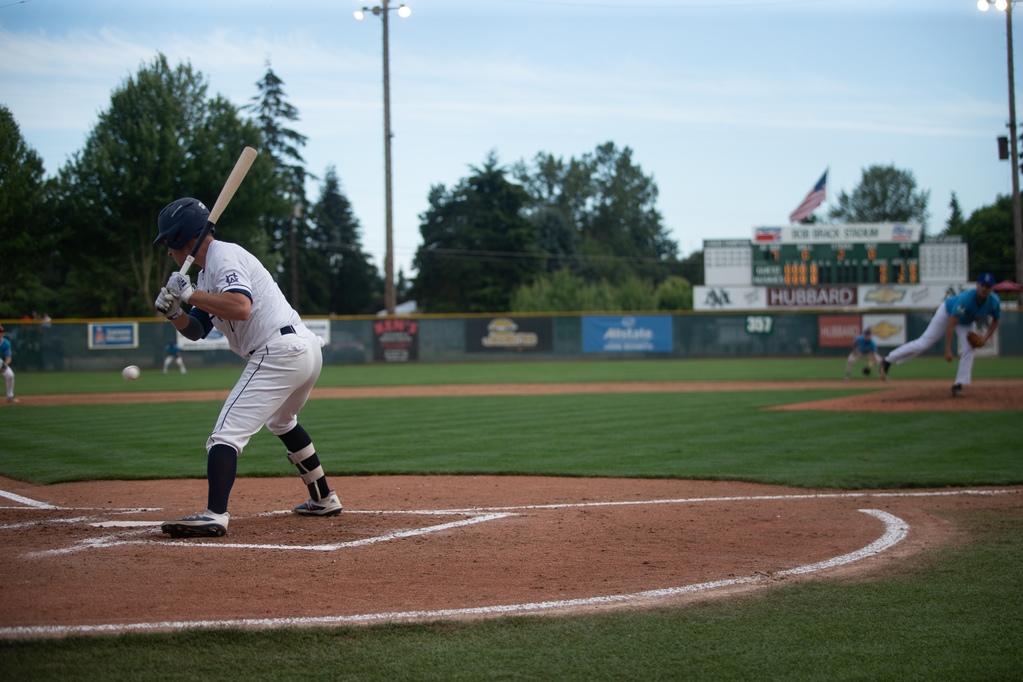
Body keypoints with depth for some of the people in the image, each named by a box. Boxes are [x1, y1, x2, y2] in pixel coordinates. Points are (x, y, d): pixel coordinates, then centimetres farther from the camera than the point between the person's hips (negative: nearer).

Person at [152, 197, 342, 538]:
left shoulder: (223, 256, -9)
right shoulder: (207, 272, 22)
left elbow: (240, 306, -27)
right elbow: (196, 330, 22)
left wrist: (190, 294, -20)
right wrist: (173, 311, 3)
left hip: (278, 353, -11)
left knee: (227, 432, -16)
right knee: (281, 421, 34)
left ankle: (215, 515, -31)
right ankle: (323, 499, 40)